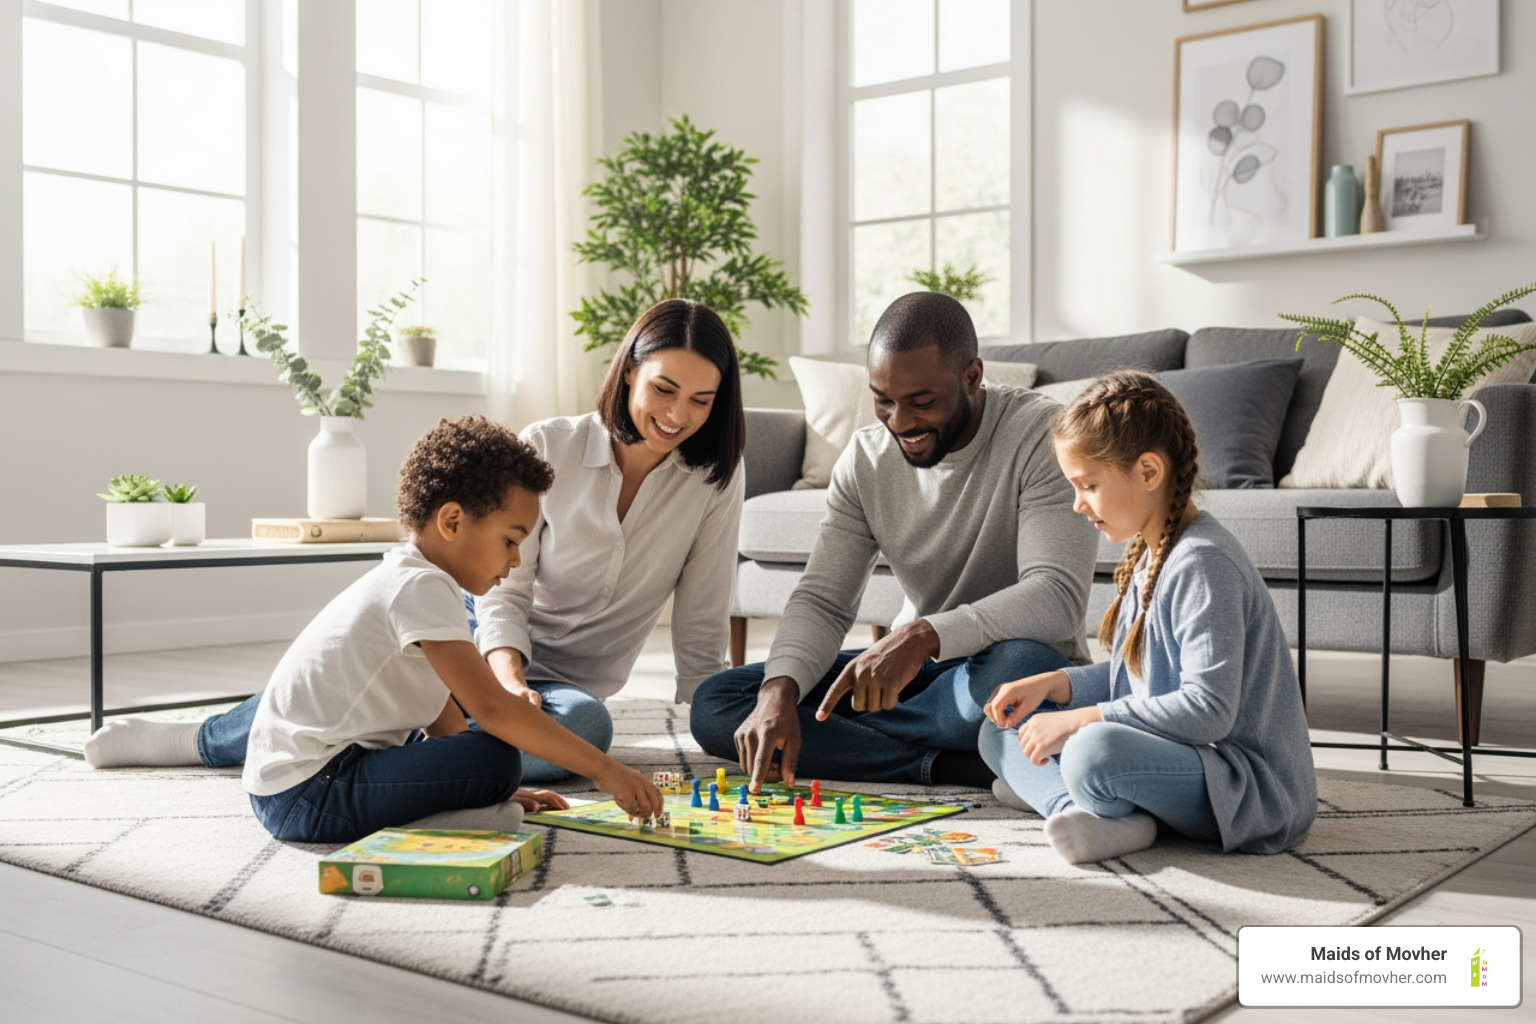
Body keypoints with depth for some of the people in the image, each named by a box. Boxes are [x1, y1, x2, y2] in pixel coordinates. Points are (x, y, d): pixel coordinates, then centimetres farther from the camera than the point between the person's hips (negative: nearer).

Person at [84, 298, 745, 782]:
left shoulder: (716, 480, -8)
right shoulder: (546, 450, -10)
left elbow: (700, 625, -4)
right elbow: (505, 590, -13)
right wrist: (511, 682, -31)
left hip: (563, 682, 1)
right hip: (493, 643, 0)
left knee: (585, 725, -37)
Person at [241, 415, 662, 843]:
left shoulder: (401, 579, 17)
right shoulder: (421, 587, -16)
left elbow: (445, 719, 19)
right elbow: (492, 708, -24)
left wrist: (492, 789, 12)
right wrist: (603, 769, -21)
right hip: (302, 791, -11)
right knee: (495, 757, -25)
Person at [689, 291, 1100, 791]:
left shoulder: (1040, 435, -18)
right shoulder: (866, 456, -1)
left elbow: (1059, 597, -29)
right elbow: (821, 600, -5)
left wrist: (923, 636, -43)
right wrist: (780, 689, -25)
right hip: (923, 670, 5)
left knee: (1018, 666, -43)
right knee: (714, 704, -11)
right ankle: (950, 765, -21)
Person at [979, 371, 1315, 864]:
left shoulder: (1202, 564, -19)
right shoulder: (1152, 554, 12)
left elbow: (1207, 708, -26)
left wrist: (1077, 720, -23)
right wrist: (1052, 684, 4)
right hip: (1177, 751, 11)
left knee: (1094, 750, -40)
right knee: (1002, 729, 10)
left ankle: (1050, 788, -8)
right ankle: (1082, 807, -14)